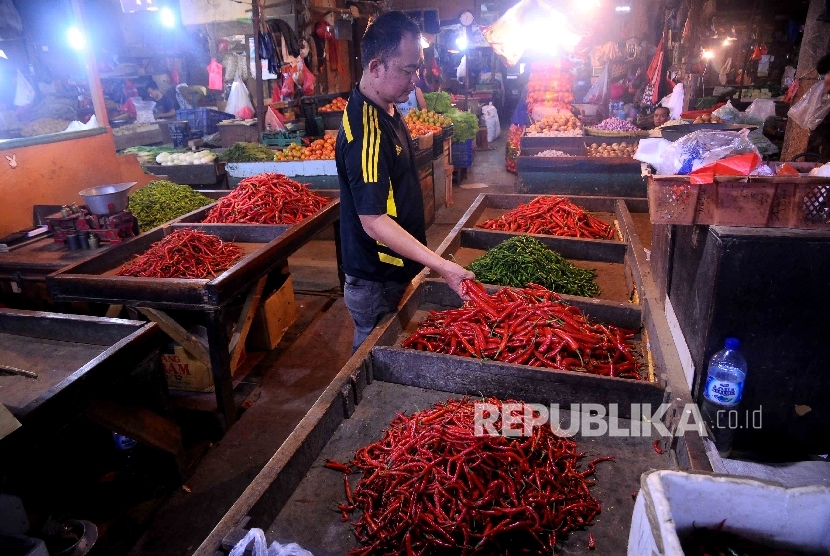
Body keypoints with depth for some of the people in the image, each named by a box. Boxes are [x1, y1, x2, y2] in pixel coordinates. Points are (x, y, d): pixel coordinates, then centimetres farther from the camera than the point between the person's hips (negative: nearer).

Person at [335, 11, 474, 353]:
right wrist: (441, 266, -32)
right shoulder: (366, 129, -26)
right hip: (375, 282, -9)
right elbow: (374, 221, -29)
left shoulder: (386, 110, 5)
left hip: (394, 271, 9)